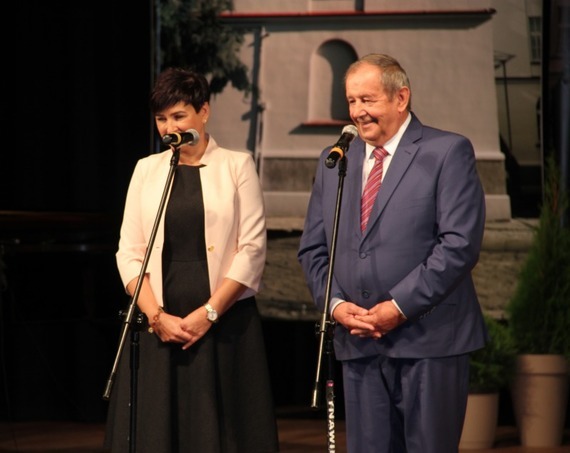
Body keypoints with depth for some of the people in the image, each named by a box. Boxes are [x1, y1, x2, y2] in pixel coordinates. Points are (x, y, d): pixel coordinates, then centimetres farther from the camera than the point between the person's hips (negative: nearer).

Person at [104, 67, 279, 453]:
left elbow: (252, 249, -3)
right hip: (159, 327, 2)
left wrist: (208, 312, -11)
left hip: (225, 324, -2)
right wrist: (157, 315, -7)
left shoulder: (237, 167, 3)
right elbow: (129, 252, 6)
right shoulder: (146, 170, 11)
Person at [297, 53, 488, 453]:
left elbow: (461, 243, -10)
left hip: (429, 340, -5)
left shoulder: (448, 152, -1)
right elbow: (312, 248, 16)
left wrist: (401, 306, -14)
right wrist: (335, 303, -3)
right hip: (360, 343, 5)